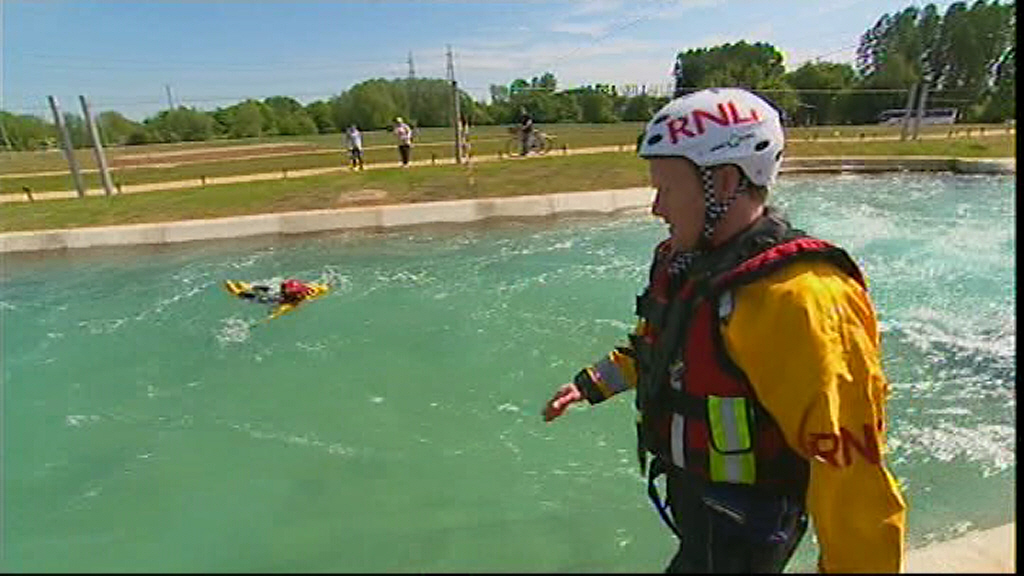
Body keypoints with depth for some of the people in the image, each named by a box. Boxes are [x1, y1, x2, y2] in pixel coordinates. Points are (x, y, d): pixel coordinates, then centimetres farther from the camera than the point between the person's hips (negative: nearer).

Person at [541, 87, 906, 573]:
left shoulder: (796, 300, -32)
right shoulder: (686, 262, -4)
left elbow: (850, 462, -30)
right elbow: (657, 346, 13)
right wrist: (591, 383, 12)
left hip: (741, 529, -8)